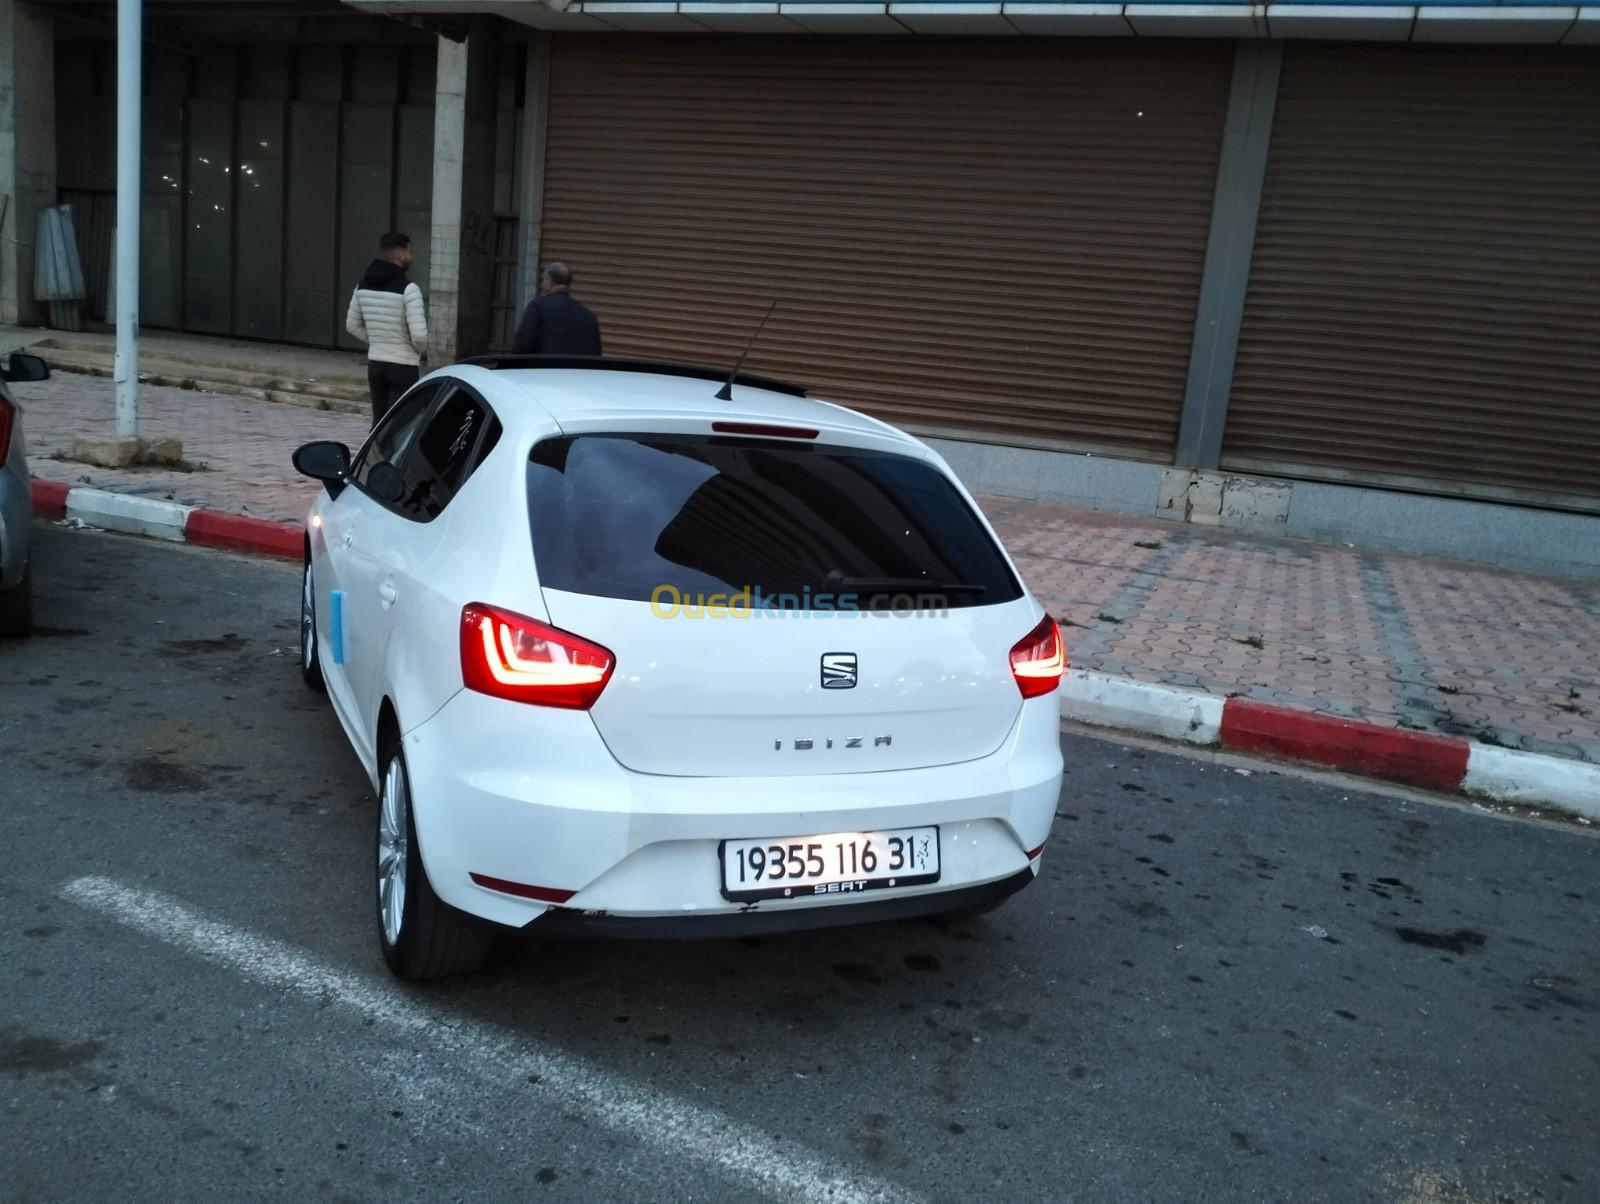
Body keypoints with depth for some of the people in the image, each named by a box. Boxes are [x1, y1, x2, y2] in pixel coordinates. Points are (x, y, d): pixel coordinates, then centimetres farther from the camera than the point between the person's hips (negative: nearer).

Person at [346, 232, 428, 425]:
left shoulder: (363, 285, 5)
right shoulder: (408, 289, -16)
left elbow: (352, 325, 12)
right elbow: (419, 335, -21)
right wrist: (422, 350, 0)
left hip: (375, 363, 7)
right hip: (403, 366, -6)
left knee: (379, 422, 16)